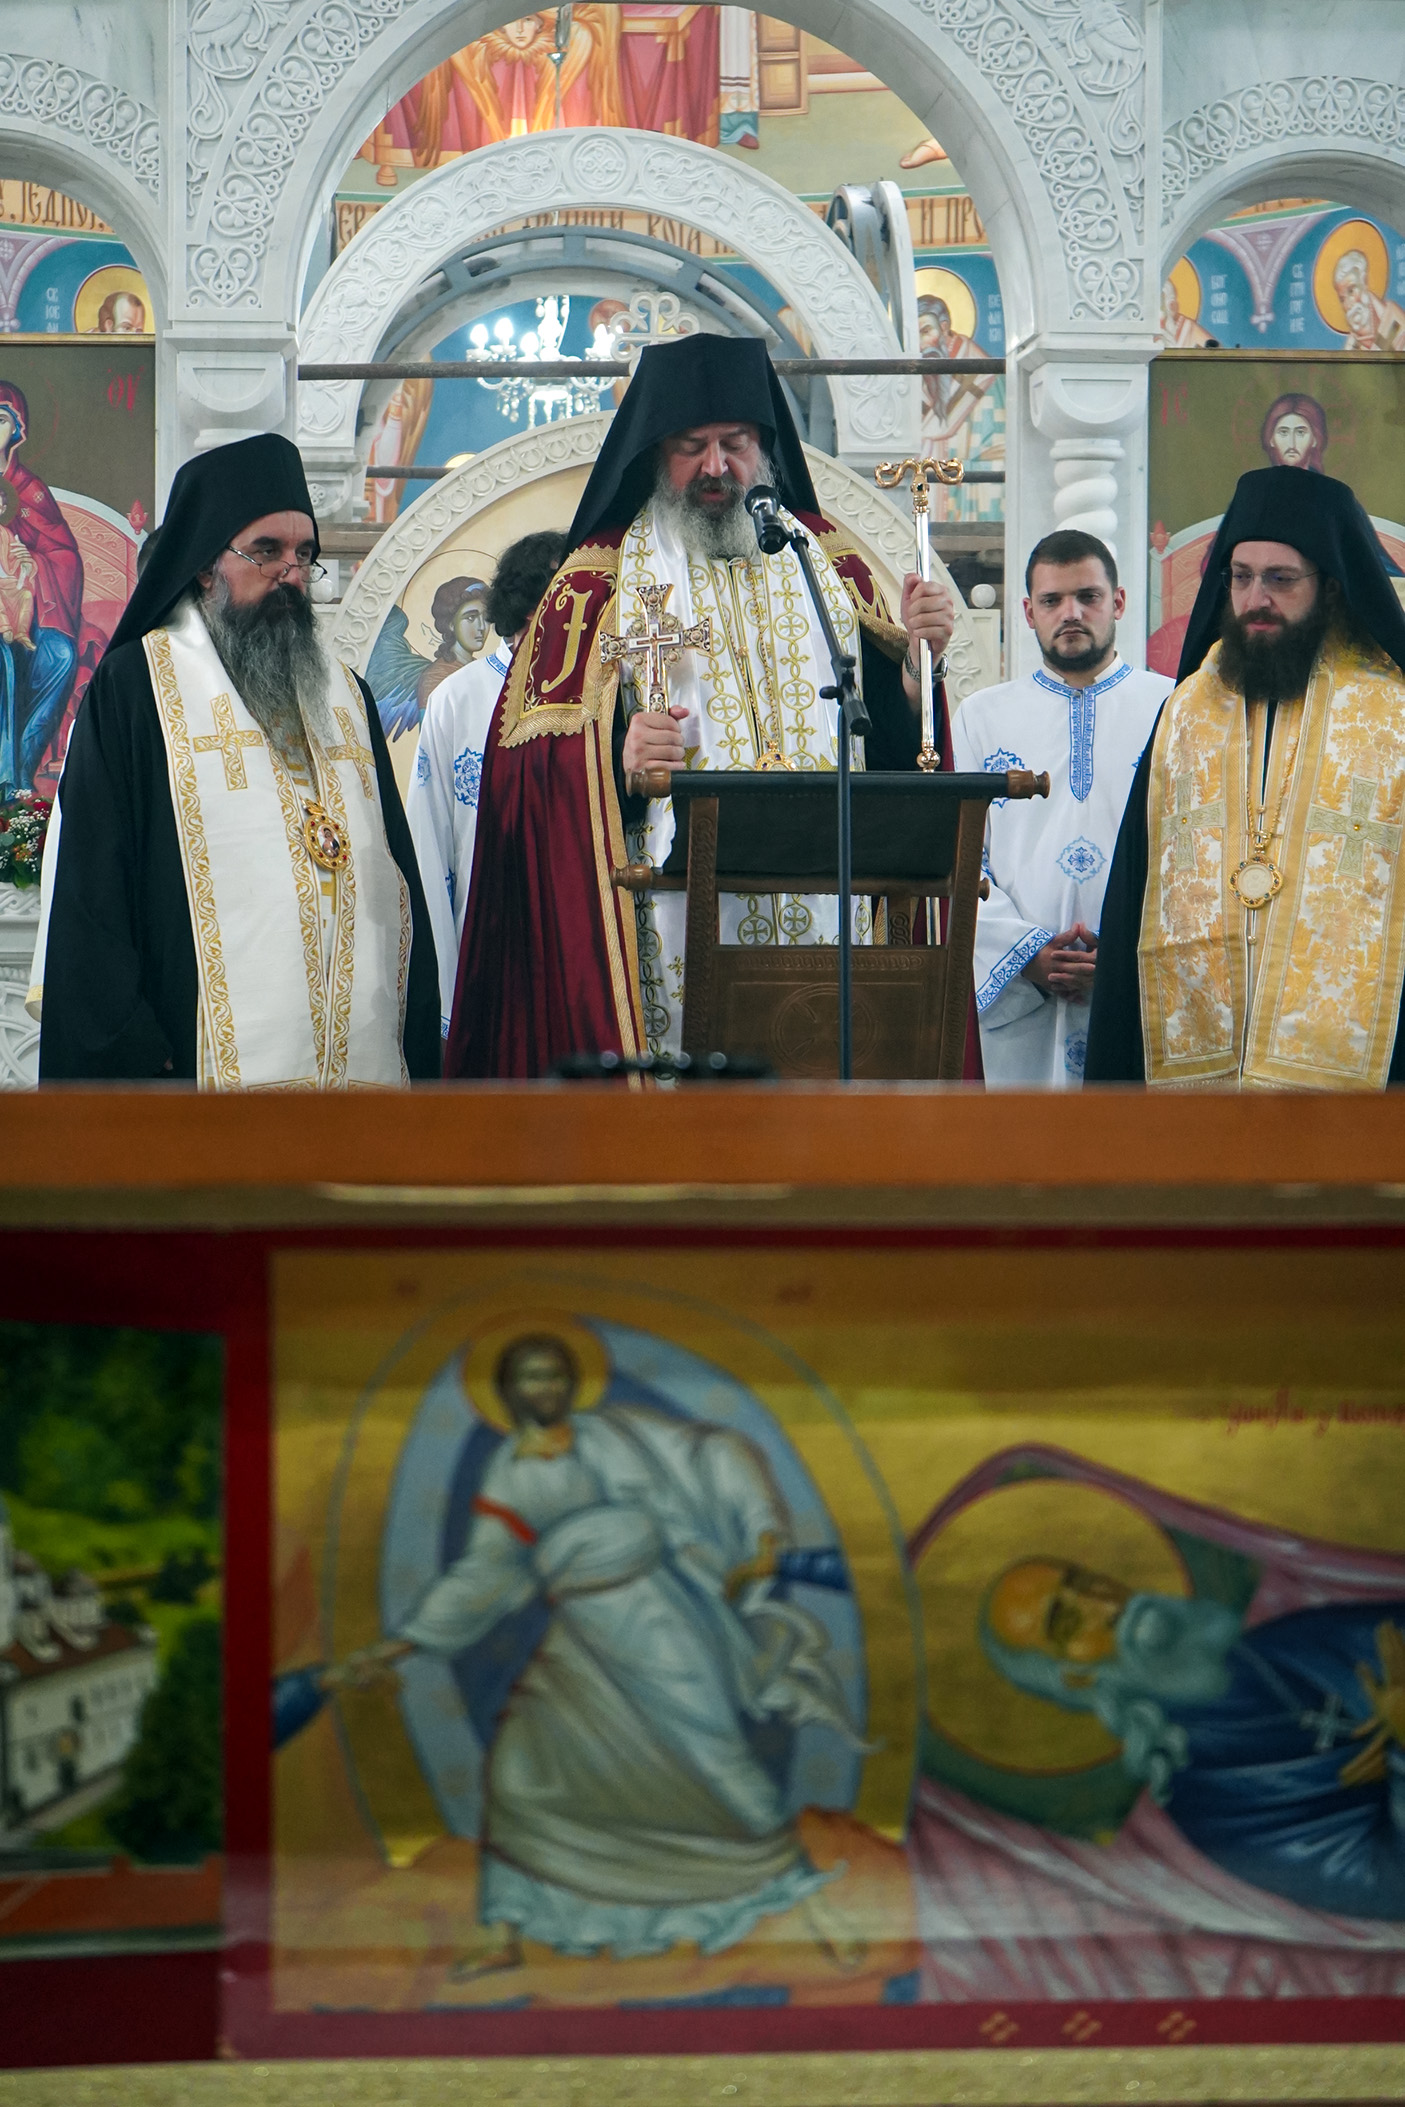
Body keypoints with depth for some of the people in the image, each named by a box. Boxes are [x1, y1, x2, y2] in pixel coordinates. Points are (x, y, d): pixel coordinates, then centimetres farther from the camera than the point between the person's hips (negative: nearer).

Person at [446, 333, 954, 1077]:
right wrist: (615, 758, -18)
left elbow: (893, 730, 12)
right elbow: (522, 757, -1)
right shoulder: (602, 577, 6)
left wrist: (916, 656, -6)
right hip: (671, 934, -3)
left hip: (824, 916, 3)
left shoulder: (829, 561, 16)